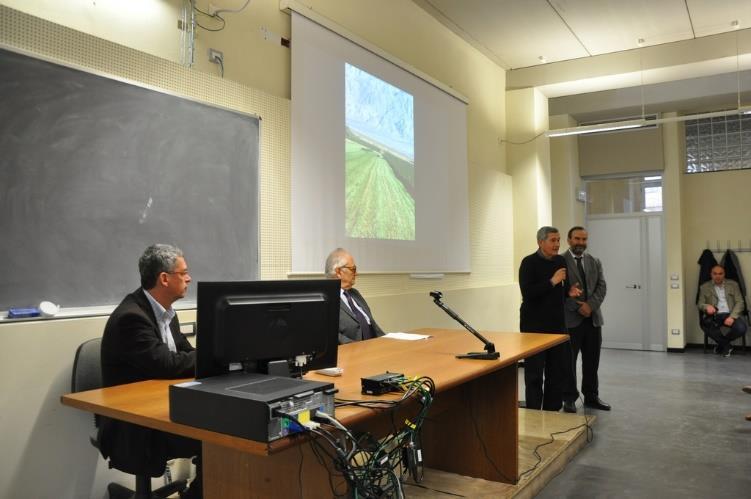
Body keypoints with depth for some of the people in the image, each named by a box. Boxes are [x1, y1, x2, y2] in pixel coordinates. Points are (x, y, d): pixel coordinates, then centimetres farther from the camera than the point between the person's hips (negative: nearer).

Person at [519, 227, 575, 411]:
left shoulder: (560, 261, 9)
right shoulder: (529, 263, -10)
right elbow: (527, 293, -21)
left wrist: (569, 291, 0)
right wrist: (552, 281, -21)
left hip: (557, 323, 6)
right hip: (534, 325, -6)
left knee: (558, 370, 11)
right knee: (534, 373, 0)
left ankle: (552, 410, 23)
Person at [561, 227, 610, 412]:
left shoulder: (595, 262, 13)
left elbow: (602, 287, 4)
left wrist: (590, 305, -12)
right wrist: (577, 308, -16)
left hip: (593, 318, 5)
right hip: (569, 319, -5)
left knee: (592, 360, 11)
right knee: (568, 361, 3)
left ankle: (591, 396, 23)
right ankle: (569, 398, 14)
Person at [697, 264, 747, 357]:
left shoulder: (733, 284, 10)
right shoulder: (704, 287, 10)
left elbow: (739, 302, 2)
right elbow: (700, 304, 5)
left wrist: (732, 316, -15)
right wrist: (707, 306, -21)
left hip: (730, 314, 0)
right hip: (714, 315, 0)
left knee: (741, 328, -31)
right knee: (705, 323, -35)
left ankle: (722, 343, 3)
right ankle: (727, 345, -10)